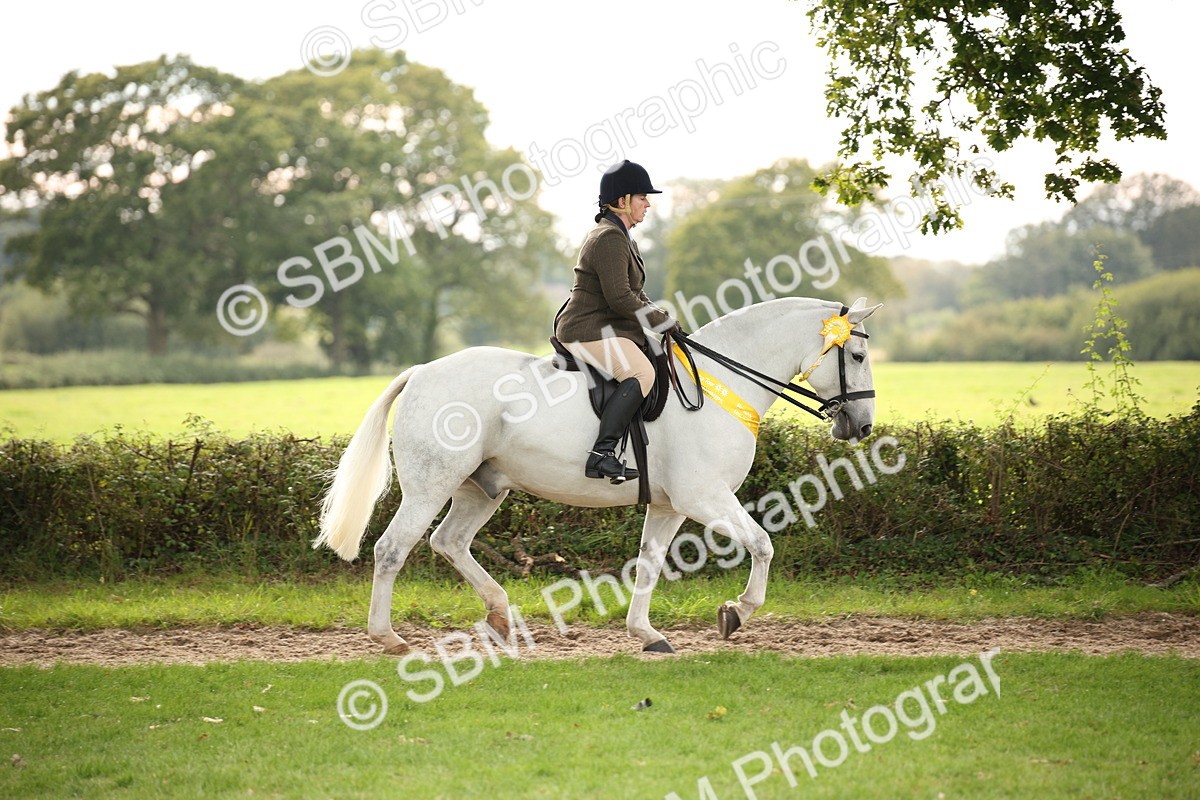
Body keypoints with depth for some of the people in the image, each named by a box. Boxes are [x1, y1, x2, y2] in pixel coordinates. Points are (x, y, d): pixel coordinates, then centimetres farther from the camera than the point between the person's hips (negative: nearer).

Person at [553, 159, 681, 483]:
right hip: (588, 331, -11)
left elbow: (634, 293, 26)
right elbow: (620, 299, -22)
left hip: (605, 328, 11)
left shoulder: (620, 237, 20)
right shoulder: (609, 239, -15)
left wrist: (659, 315, 9)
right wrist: (663, 321, -12)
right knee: (641, 372, -30)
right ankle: (601, 454, -37)